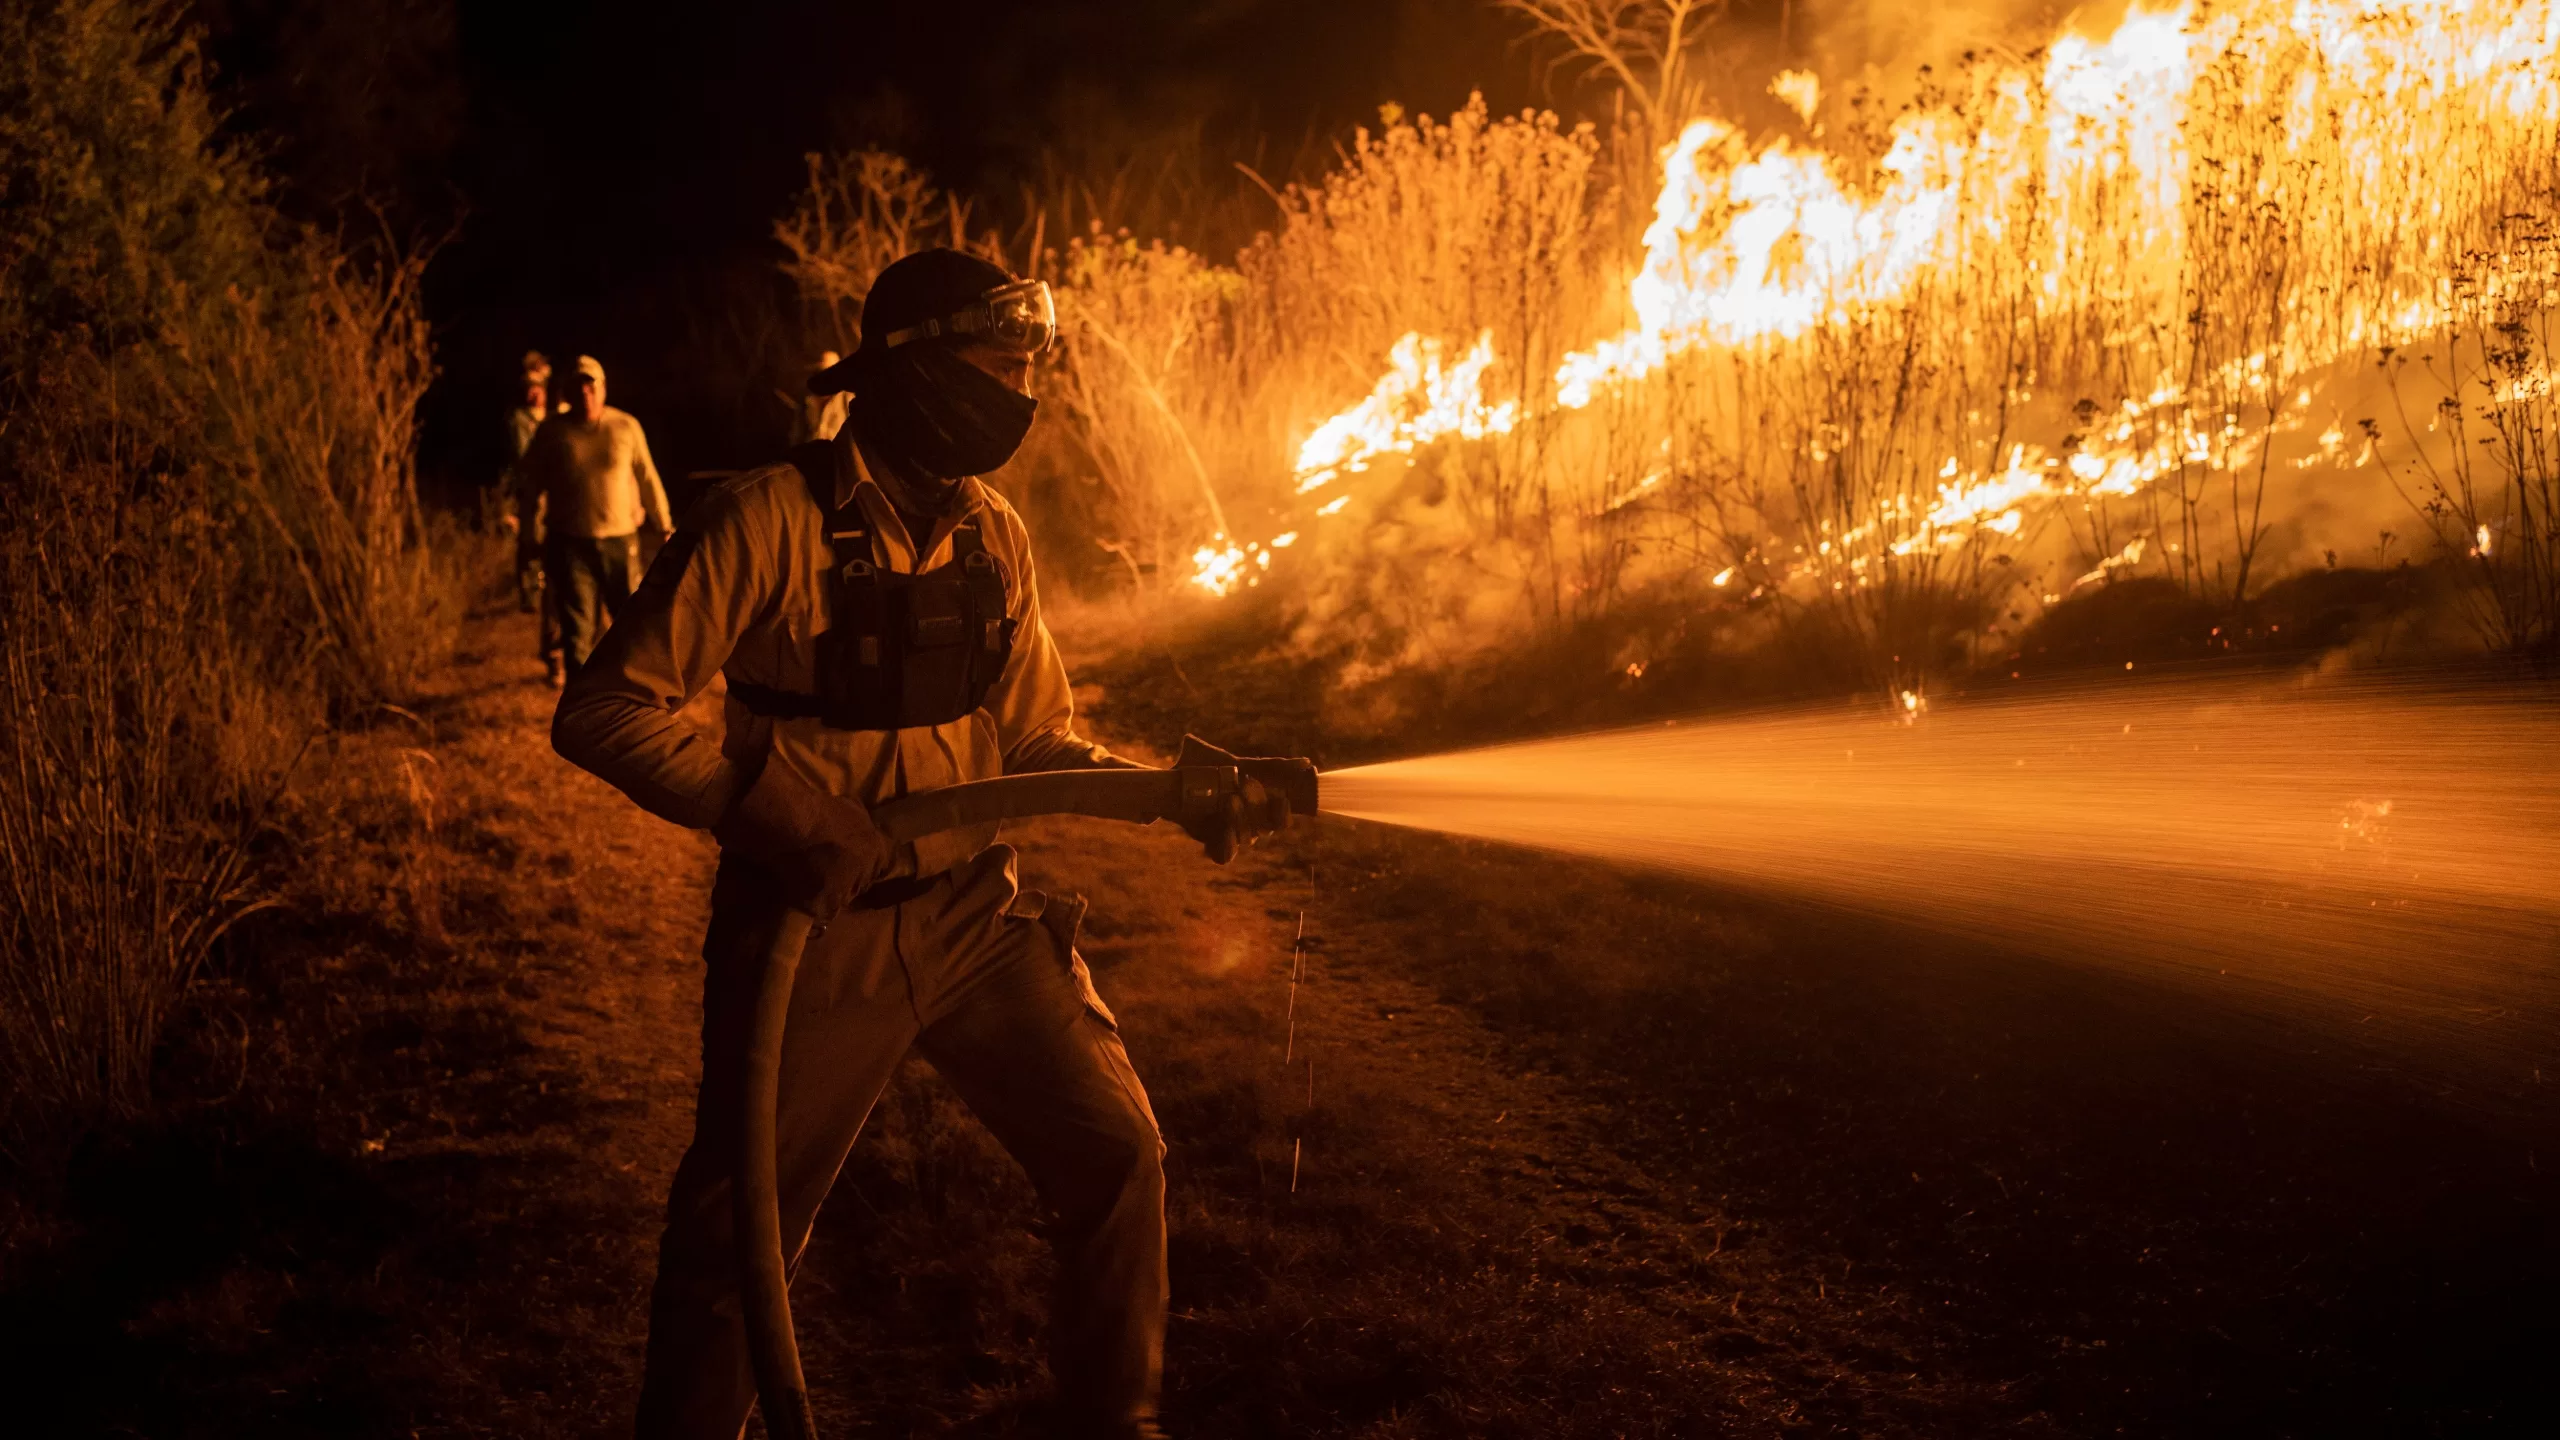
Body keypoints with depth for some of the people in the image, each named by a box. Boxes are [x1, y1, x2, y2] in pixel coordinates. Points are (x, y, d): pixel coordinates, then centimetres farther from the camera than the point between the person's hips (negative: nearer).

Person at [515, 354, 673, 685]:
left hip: (620, 540, 1)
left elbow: (648, 479, 6)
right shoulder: (551, 432, -1)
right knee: (577, 628, 0)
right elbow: (529, 486, 6)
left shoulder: (626, 427, 0)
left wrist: (665, 525, 9)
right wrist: (528, 536, 5)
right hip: (570, 543, -1)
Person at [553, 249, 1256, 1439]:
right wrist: (772, 810, -28)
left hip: (974, 915, 5)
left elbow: (1033, 738, 12)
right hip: (818, 930, -5)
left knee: (1116, 1154, 1)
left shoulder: (991, 536, 3)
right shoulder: (771, 519, -16)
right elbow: (602, 712, -17)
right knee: (734, 1238, 6)